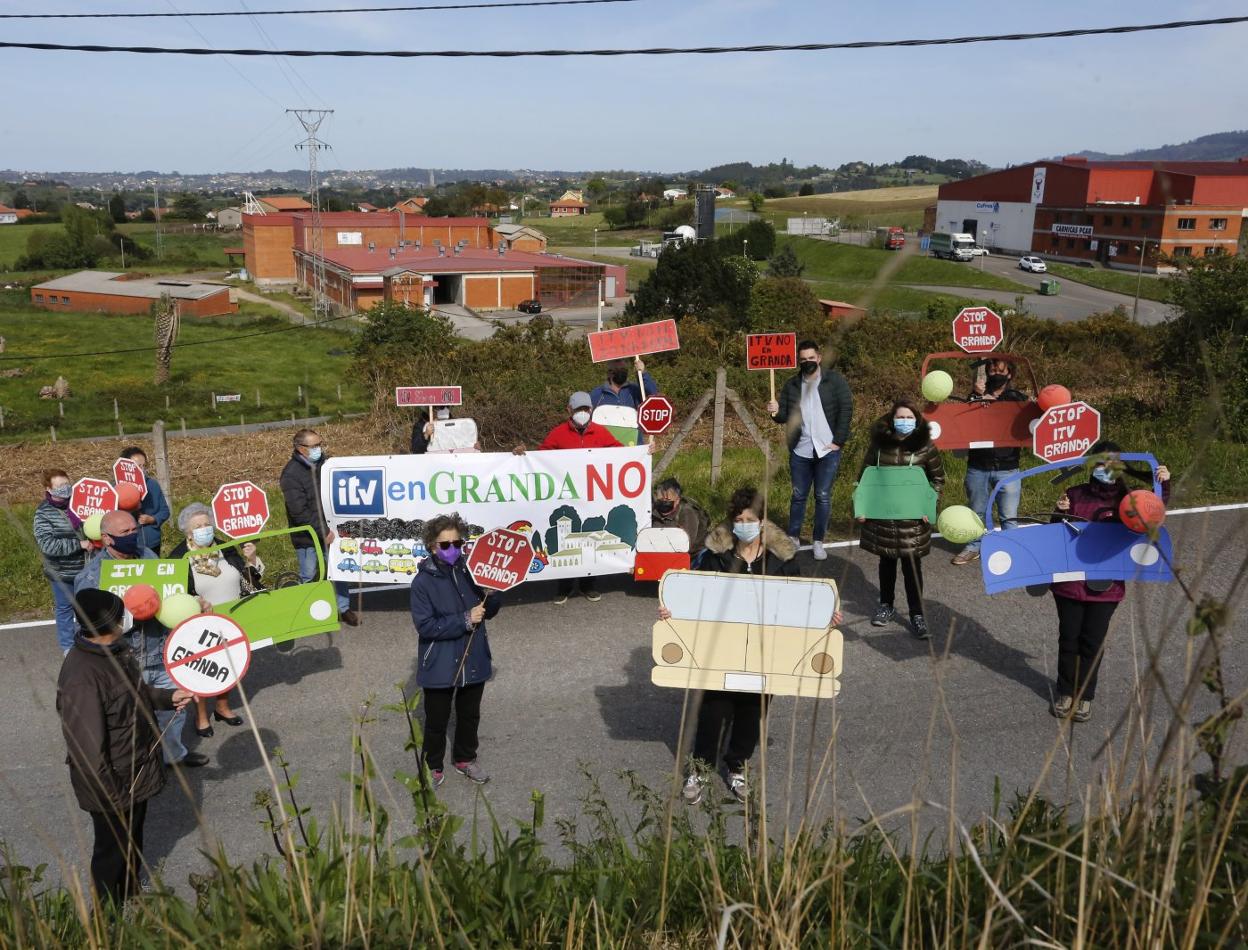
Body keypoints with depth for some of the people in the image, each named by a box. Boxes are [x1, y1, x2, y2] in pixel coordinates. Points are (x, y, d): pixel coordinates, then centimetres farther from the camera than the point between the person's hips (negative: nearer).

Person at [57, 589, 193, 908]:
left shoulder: (115, 649, -6)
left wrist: (167, 697, 1)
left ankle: (130, 893, 51)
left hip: (136, 771, 9)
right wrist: (112, 796, -22)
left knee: (133, 841, 28)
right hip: (113, 785, -8)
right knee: (113, 850, 14)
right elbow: (87, 748, -30)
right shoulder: (82, 677, -35)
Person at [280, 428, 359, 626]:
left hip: (328, 530, 5)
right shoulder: (291, 474, -18)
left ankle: (343, 608, 24)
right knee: (308, 577, 10)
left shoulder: (324, 463, 0)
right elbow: (299, 512, -21)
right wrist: (323, 532, -20)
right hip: (307, 536, -5)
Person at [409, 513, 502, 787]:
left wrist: (494, 591, -17)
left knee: (470, 715, 23)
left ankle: (465, 758, 45)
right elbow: (425, 626, -23)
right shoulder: (423, 581, -17)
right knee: (437, 720, 14)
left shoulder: (470, 572, -6)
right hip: (440, 666, -4)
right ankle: (433, 766, 36)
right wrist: (465, 620, -26)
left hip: (473, 661, 4)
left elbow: (489, 611, 4)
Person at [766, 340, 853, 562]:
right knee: (798, 496, 11)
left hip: (827, 450, -2)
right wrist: (776, 412, -17)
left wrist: (838, 441, -11)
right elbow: (785, 416, 7)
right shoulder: (791, 385, 6)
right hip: (800, 451, 3)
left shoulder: (834, 380, -3)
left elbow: (846, 410, -6)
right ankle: (793, 538, 23)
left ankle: (818, 541, 15)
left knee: (823, 497, 4)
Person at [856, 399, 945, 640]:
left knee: (912, 564, 0)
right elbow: (864, 476, 7)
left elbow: (938, 478, 4)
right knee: (886, 560, 14)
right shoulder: (878, 444, -2)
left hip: (913, 516, -2)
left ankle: (917, 614, 11)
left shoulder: (925, 447, -6)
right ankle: (886, 605, 31)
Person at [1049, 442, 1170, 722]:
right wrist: (1060, 513, -22)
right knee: (1068, 638, 12)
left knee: (1093, 642, 10)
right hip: (1069, 583, 0)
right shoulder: (1075, 495, -5)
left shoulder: (1126, 500, -5)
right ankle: (1065, 691, 29)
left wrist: (1163, 486, -17)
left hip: (1105, 587, 0)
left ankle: (1085, 695, 26)